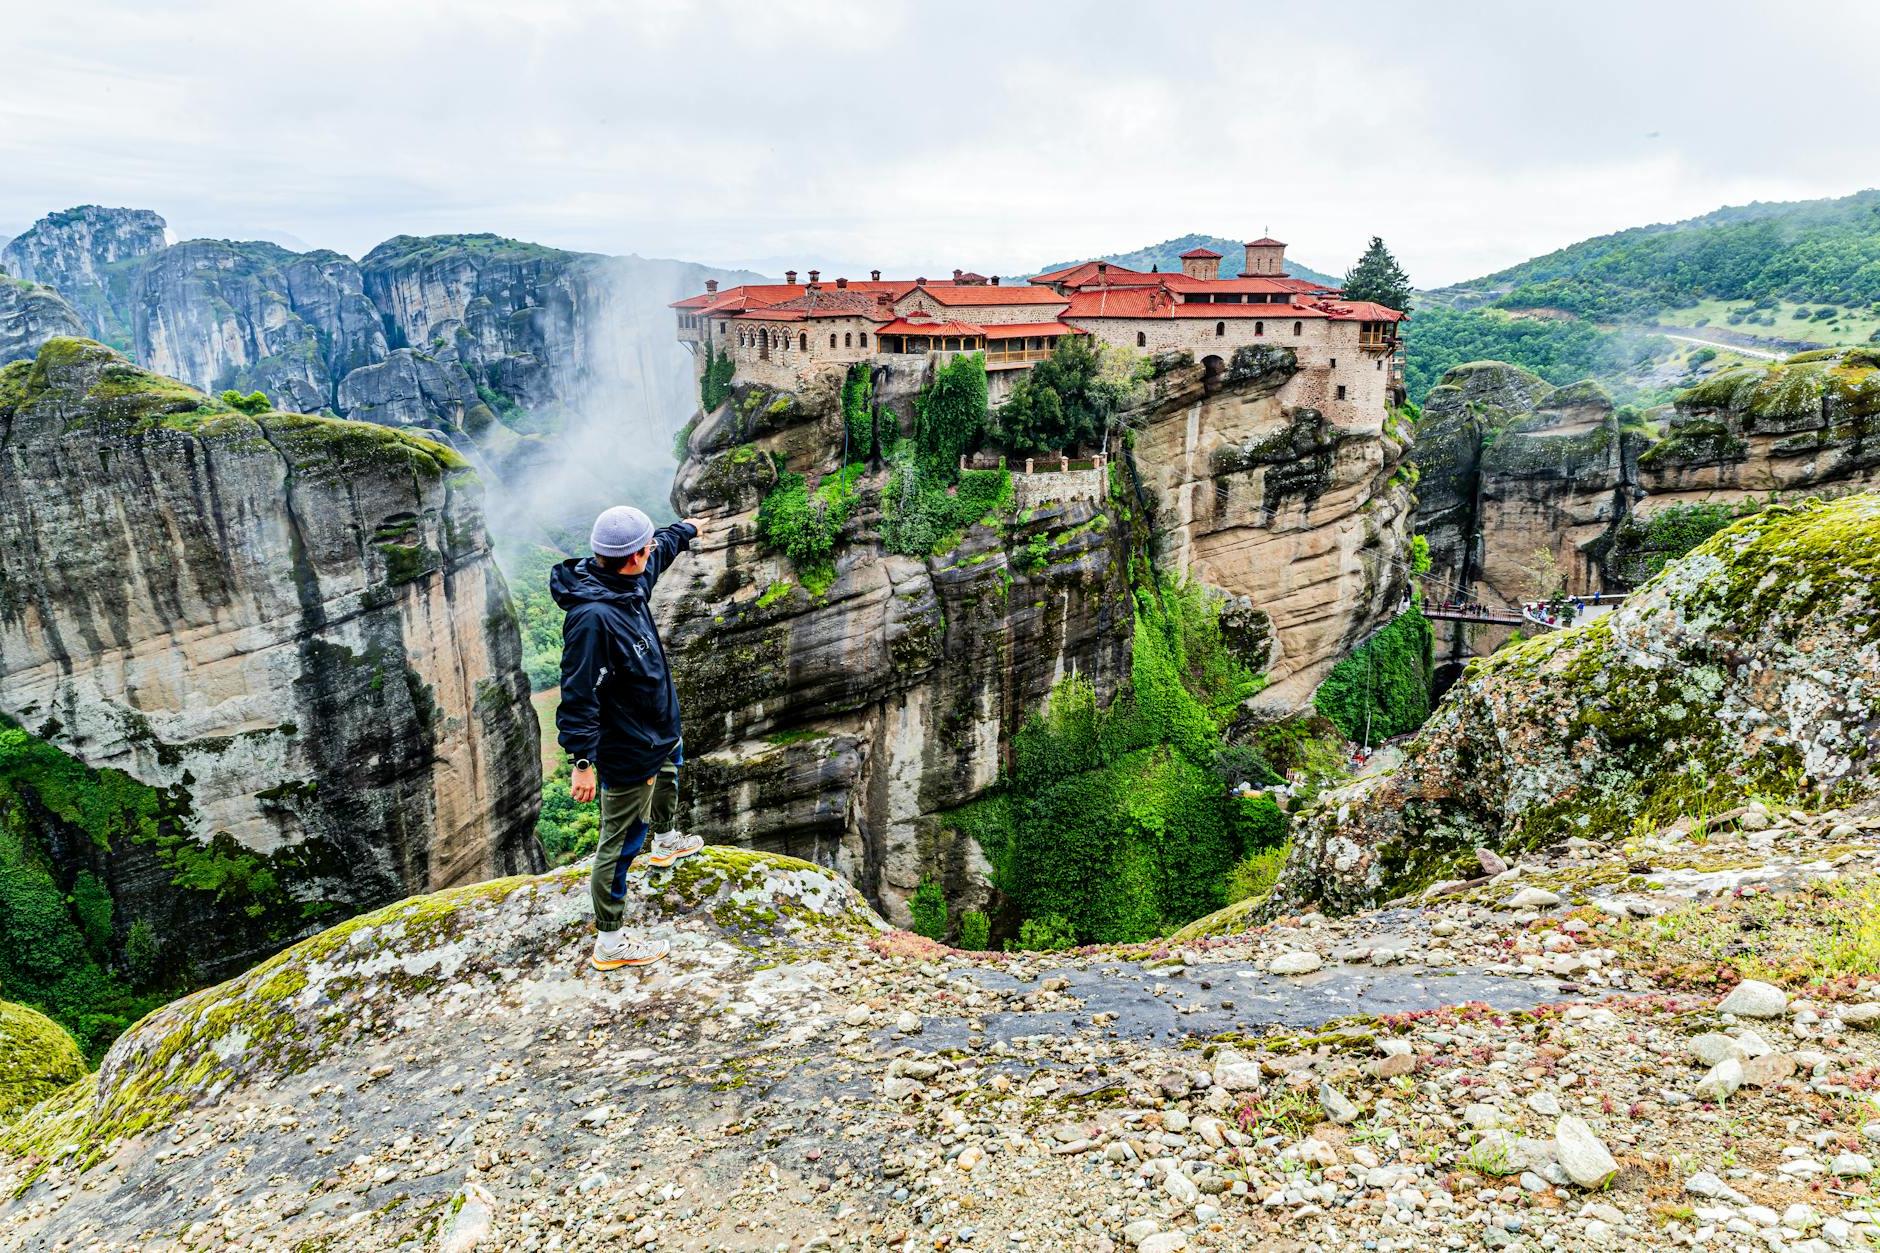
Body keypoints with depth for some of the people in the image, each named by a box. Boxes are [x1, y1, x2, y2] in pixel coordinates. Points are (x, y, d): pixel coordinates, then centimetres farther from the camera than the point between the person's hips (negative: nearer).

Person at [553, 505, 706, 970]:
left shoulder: (629, 580, -8)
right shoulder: (592, 616, -35)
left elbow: (661, 549, 16)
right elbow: (578, 696, -32)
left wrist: (685, 529, 34)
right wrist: (583, 762, -30)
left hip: (658, 726, 10)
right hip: (627, 748, -10)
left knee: (671, 764, 38)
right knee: (620, 844, 2)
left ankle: (665, 841, 66)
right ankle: (608, 944, 17)